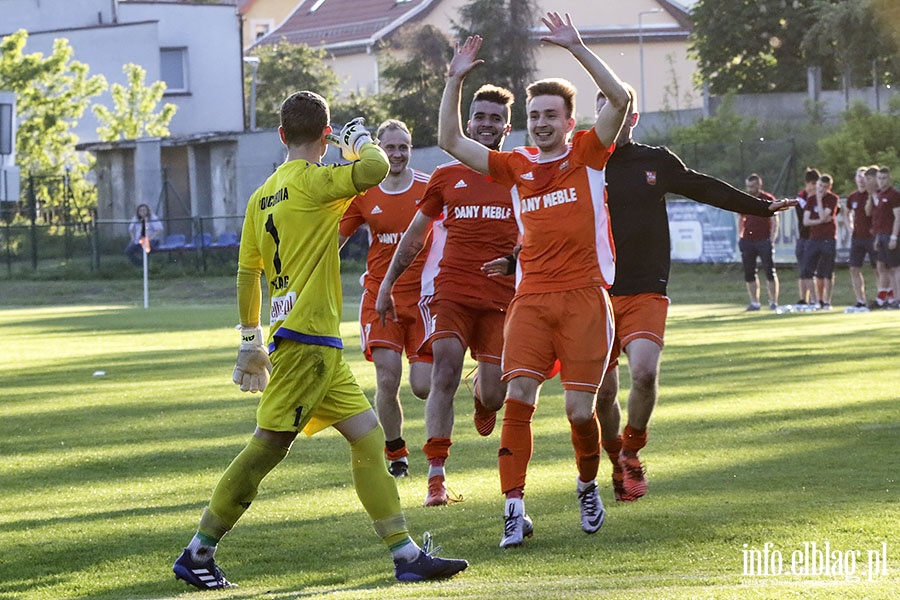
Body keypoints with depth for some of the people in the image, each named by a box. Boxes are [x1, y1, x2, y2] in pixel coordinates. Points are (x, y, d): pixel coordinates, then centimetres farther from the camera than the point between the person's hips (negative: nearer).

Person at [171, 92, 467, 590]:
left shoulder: (263, 196, 15)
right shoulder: (311, 182, -9)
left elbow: (246, 276, 19)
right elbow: (375, 169, -23)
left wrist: (251, 343, 25)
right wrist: (361, 141, 0)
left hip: (319, 347, 9)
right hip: (307, 338, -9)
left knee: (367, 434, 7)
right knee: (267, 447, -5)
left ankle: (406, 554, 4)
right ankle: (197, 555, 2)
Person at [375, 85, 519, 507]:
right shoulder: (447, 176, 11)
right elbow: (414, 235, 20)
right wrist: (387, 285, 19)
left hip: (501, 298, 0)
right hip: (450, 292, 0)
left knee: (493, 396, -3)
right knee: (446, 372, -19)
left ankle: (482, 399, 39)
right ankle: (436, 477, -17)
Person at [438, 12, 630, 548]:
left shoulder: (588, 153, 4)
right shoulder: (516, 166, 13)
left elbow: (621, 100, -10)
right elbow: (452, 142, 10)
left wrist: (577, 48, -15)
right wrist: (455, 82, 2)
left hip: (585, 296, -3)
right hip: (532, 298, 3)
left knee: (580, 409, -3)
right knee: (518, 398, -12)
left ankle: (589, 487, 25)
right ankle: (515, 508, -11)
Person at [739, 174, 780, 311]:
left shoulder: (768, 199, -1)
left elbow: (774, 221, -2)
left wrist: (772, 239, -11)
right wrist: (741, 236, 10)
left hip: (764, 241, -5)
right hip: (747, 241, 5)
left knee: (770, 272, -4)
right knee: (749, 274, 3)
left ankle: (773, 302, -1)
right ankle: (754, 303, 10)